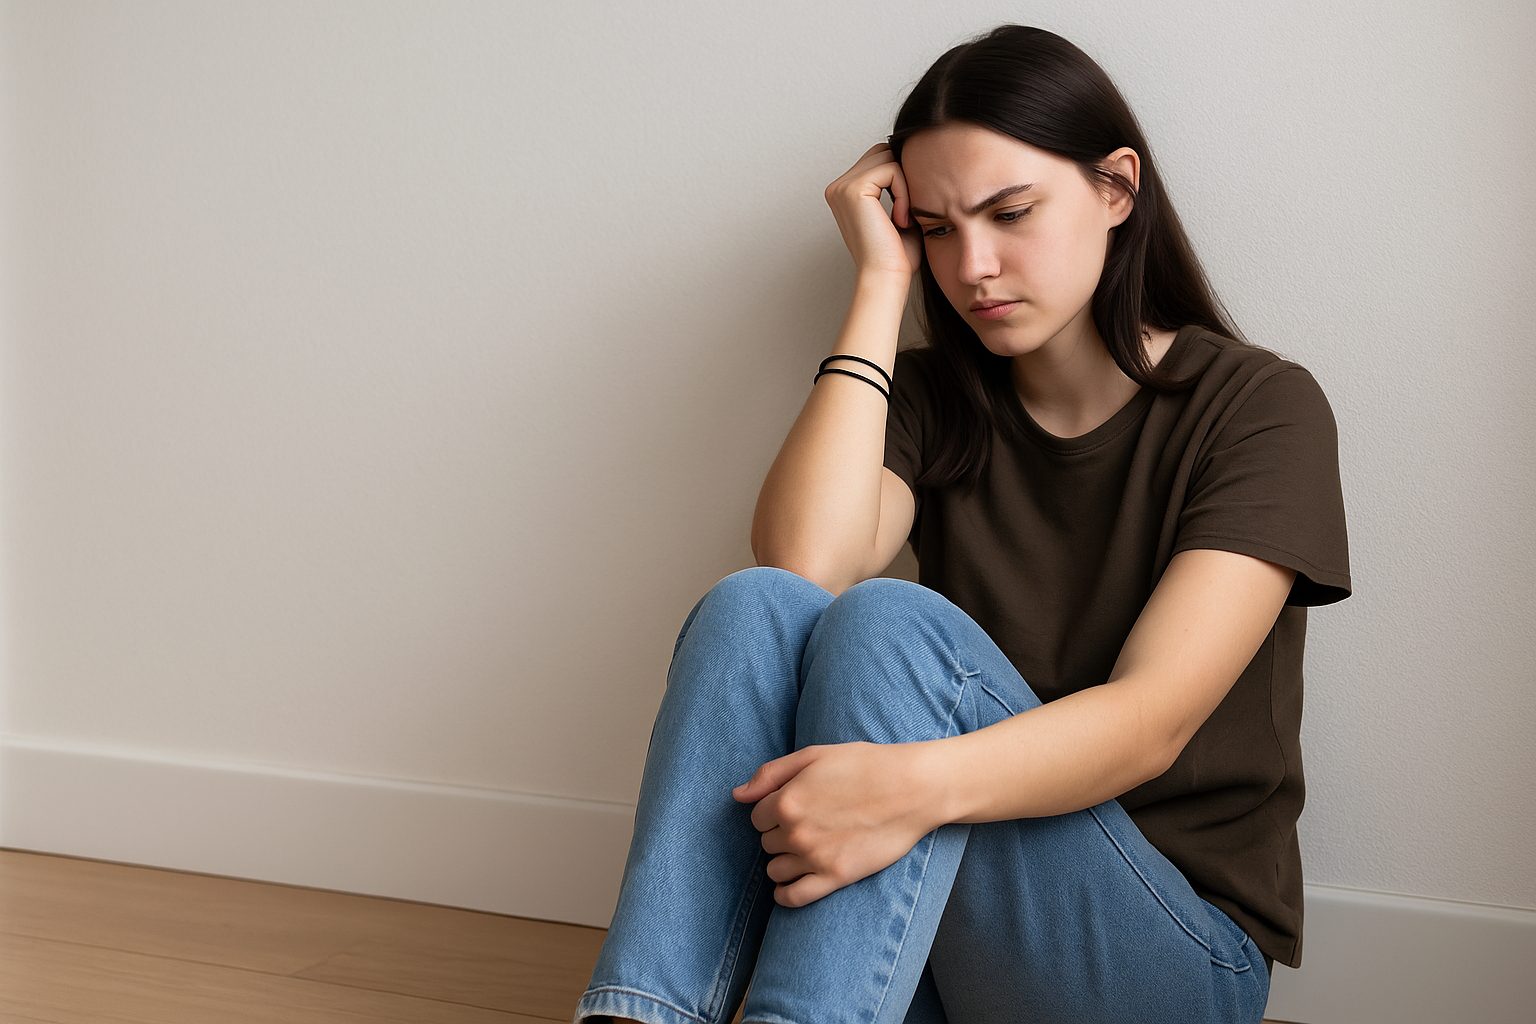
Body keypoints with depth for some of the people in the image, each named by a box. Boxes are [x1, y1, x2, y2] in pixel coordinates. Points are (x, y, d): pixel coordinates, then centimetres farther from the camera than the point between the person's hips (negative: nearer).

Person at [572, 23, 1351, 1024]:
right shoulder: (933, 398, 8)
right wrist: (883, 283, -9)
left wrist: (919, 782, -38)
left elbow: (1153, 717, -19)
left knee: (892, 622, -29)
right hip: (925, 925, 4)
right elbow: (803, 562, -13)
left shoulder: (1261, 407, -5)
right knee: (755, 605, -23)